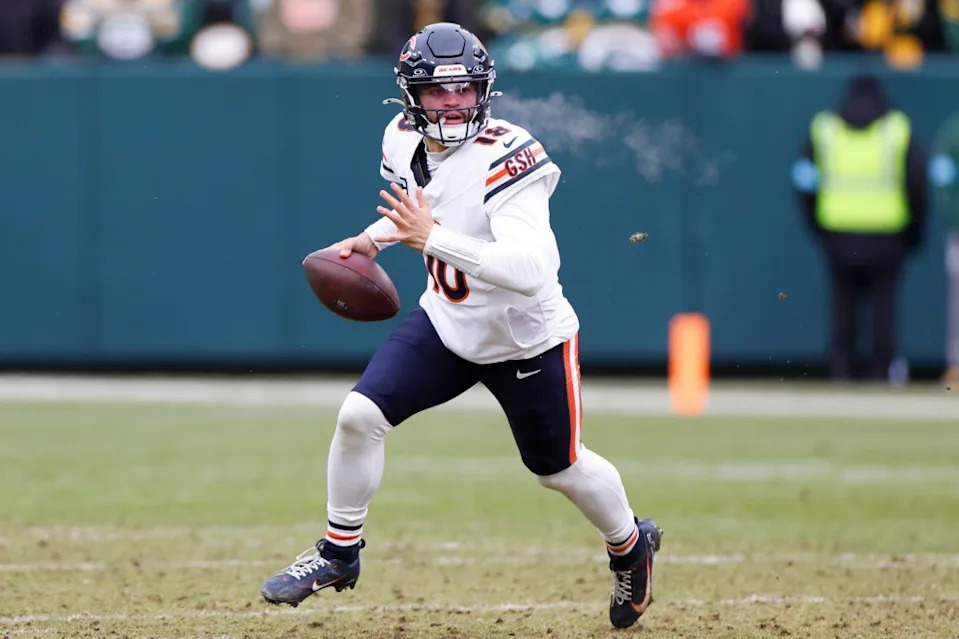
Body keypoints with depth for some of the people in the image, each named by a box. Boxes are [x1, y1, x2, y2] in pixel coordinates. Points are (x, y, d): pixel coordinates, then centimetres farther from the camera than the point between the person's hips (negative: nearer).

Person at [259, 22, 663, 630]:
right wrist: (372, 239, -1)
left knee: (560, 468, 12)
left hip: (527, 341, -5)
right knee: (359, 416, -11)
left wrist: (432, 238, -46)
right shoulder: (404, 140, -8)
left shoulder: (504, 158, -31)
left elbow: (530, 271, -43)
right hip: (446, 323, 5)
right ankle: (339, 552, 10)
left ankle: (631, 546, 42)